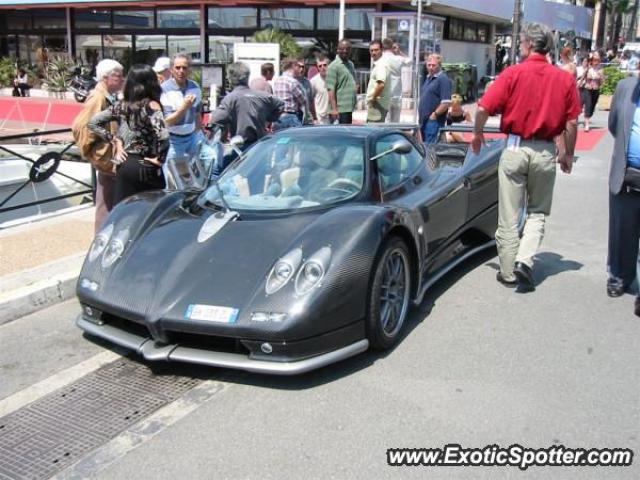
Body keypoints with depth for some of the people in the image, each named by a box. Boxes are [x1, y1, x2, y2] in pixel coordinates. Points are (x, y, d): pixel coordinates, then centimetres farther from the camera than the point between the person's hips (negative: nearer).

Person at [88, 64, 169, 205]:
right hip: (146, 168, -5)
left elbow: (93, 122, 6)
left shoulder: (121, 106, 2)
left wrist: (114, 140, 6)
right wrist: (160, 159, -14)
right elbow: (163, 135, -28)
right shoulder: (151, 106, -13)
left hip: (124, 166, 5)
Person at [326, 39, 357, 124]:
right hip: (339, 110, -8)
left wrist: (353, 105, 18)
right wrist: (334, 109, -22)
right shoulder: (334, 66, -9)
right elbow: (330, 89, -15)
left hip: (349, 109, 8)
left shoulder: (351, 64, 16)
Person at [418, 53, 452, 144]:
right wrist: (420, 114, 16)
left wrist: (435, 114, -17)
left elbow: (446, 102, -19)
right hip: (424, 120, 9)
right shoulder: (428, 78, 17)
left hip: (433, 121, -9)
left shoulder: (443, 79, -11)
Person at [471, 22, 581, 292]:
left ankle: (508, 272, 15)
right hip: (546, 151, 2)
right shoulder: (565, 78, 0)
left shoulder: (513, 73, -6)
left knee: (509, 216, 8)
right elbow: (572, 123, 1)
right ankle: (525, 260, 0)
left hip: (515, 148, -2)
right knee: (537, 212, 18)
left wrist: (477, 134, 8)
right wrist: (568, 155, 14)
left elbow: (483, 109, -10)